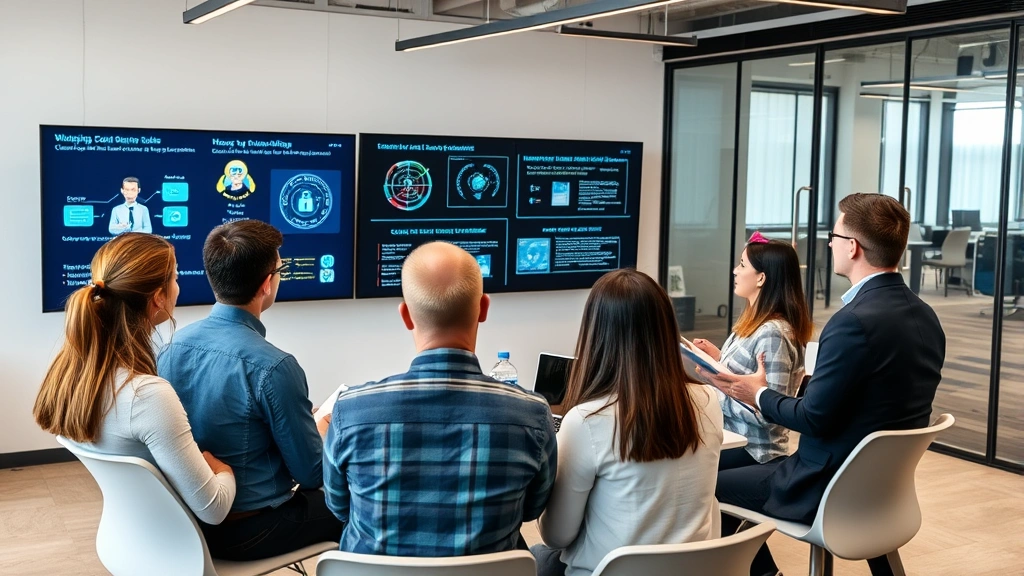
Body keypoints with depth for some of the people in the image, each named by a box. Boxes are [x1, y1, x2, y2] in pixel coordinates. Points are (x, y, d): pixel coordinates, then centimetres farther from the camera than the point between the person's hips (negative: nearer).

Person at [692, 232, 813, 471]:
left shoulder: (772, 334, -21)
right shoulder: (754, 324, 8)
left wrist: (713, 392, -19)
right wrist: (718, 358, 2)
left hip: (751, 451, -9)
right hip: (733, 438, 9)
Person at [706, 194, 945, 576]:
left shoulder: (855, 321, -26)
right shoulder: (925, 316, 1)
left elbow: (814, 419, -21)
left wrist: (760, 395, -5)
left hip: (830, 490, -9)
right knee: (747, 470, 25)